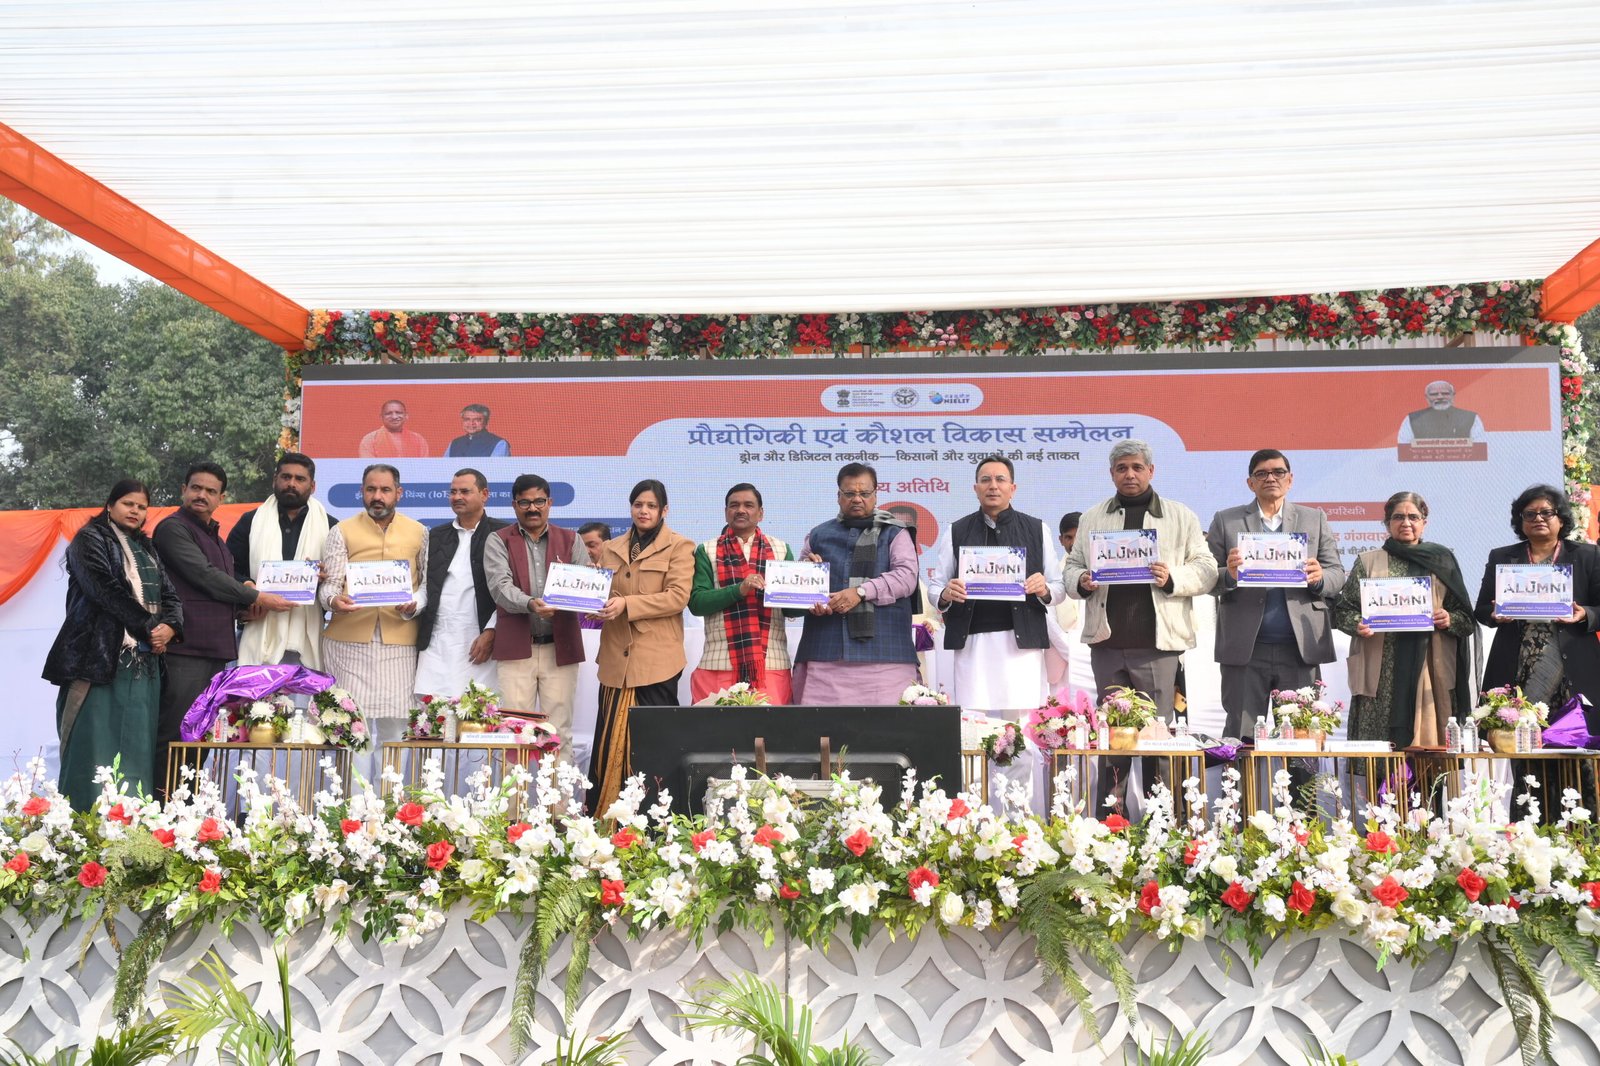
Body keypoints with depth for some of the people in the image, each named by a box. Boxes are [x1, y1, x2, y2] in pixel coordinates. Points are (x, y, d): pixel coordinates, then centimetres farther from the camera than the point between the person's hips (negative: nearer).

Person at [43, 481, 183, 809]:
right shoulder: (90, 540, 2)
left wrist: (170, 627, -9)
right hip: (101, 658, -6)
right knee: (97, 749, -10)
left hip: (145, 663, 6)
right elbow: (106, 590, -11)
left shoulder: (147, 549, 21)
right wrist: (149, 628, -12)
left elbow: (170, 595, 13)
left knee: (138, 750, 1)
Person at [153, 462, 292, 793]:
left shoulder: (213, 536, 22)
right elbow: (204, 576, -12)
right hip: (185, 647, -9)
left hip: (215, 648, 9)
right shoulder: (173, 528, -5)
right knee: (175, 733, -10)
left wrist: (243, 596, 8)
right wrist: (257, 598, -6)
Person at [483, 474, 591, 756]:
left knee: (559, 732, 3)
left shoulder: (570, 541, 12)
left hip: (560, 648, 1)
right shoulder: (499, 541, 6)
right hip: (516, 648, -1)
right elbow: (500, 587, -8)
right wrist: (530, 604, -27)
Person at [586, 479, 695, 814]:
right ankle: (601, 817, 9)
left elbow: (678, 597, -9)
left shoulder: (679, 547, 3)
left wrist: (627, 604, -17)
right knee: (609, 742, 4)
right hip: (617, 659, 4)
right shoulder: (611, 549, 18)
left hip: (657, 659, -4)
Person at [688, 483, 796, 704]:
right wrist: (739, 589, -15)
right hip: (719, 665, -1)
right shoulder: (707, 552, 9)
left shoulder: (781, 550, 13)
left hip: (772, 664, 1)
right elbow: (696, 602, -2)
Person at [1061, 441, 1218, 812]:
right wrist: (1081, 581, -5)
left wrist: (1171, 579, -14)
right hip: (1107, 642, 2)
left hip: (1158, 642, -2)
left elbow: (1206, 571, 4)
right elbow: (1071, 567, 17)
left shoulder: (1181, 517, 9)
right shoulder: (1092, 518, 16)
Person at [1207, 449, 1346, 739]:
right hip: (1245, 650, -1)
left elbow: (1338, 575, 12)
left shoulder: (1315, 520, 16)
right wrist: (1229, 575, -17)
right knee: (1241, 736, 0)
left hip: (1301, 648, 1)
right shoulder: (1225, 521, 10)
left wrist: (1319, 578, -11)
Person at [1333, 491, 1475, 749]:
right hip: (1381, 674, -1)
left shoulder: (1441, 561, 14)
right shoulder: (1368, 562, 11)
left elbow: (1467, 618, 13)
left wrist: (1450, 620, -8)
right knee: (1380, 748, -7)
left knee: (1429, 740, -3)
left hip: (1430, 671, 1)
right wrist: (1358, 625, -13)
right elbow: (1343, 610, 7)